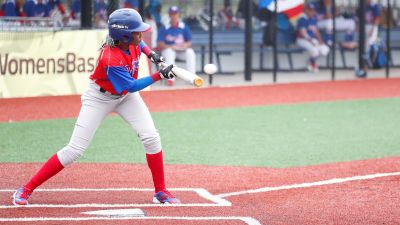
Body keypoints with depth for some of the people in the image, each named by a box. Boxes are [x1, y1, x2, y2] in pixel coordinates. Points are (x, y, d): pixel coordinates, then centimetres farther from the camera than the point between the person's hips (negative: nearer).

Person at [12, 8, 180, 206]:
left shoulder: (130, 42, -17)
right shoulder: (110, 60, -37)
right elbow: (132, 86, -29)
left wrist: (150, 53, -5)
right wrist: (159, 75, -31)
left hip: (126, 96, 6)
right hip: (99, 98, -6)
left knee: (151, 137, -11)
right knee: (74, 150, -9)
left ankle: (160, 192, 3)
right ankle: (26, 189, 1)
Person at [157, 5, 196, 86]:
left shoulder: (184, 27, 1)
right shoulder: (164, 28, -4)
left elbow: (189, 42, 2)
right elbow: (160, 44, -8)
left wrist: (185, 45, -22)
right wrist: (170, 47, -25)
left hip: (182, 51, 2)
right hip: (168, 49, -2)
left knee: (190, 52, -28)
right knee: (169, 53, -36)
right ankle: (171, 78, -42)